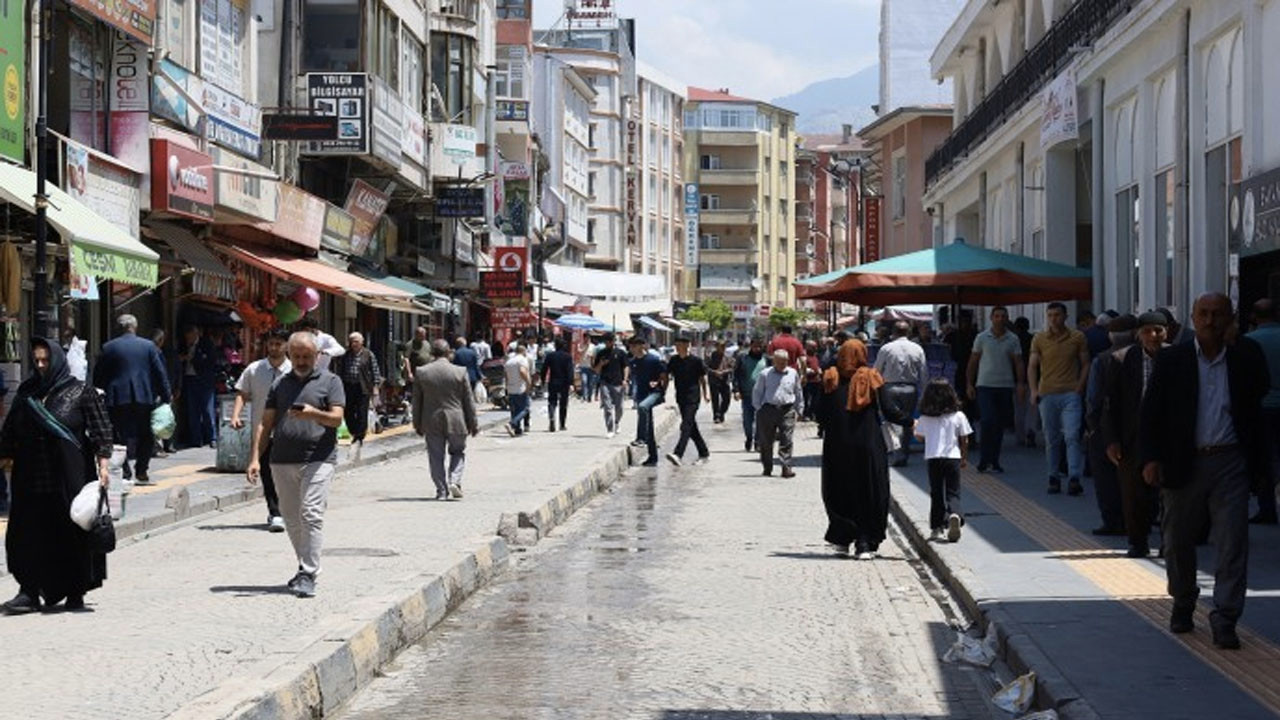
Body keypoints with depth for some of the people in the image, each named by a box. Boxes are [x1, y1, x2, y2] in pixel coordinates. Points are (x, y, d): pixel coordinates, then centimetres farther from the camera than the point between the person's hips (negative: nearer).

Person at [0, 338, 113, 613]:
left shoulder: (82, 393, -2)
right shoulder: (26, 392, 10)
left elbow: (101, 430, -5)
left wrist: (102, 464, -13)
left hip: (70, 475, -4)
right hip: (30, 477, 4)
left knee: (72, 533, 1)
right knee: (27, 534, 0)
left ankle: (75, 593, 11)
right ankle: (29, 591, 5)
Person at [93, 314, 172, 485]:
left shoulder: (108, 348, 1)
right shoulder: (149, 346, 3)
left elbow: (98, 376, 4)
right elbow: (160, 373, 1)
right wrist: (165, 397, 5)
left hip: (118, 399, 0)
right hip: (144, 398, 1)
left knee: (123, 437, 2)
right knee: (146, 437, 13)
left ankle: (125, 474, -8)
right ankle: (141, 472, 13)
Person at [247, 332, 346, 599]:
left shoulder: (330, 381, 6)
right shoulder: (280, 384, 17)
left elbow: (337, 418, -5)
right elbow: (265, 423, 15)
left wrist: (314, 414, -25)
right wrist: (255, 458, 5)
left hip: (318, 459, -5)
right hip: (282, 461, 5)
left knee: (311, 515, -14)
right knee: (291, 518, 8)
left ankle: (309, 575, -13)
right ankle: (305, 568, 22)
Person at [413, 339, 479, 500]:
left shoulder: (421, 372, -3)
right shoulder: (460, 372, -6)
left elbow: (417, 401, 3)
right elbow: (469, 401, -1)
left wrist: (417, 425, 12)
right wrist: (473, 425, 7)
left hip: (431, 422, 1)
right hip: (455, 421, -1)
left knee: (436, 457, 8)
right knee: (458, 452, 16)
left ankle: (441, 490, 6)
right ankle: (454, 481, -3)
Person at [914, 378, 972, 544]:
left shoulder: (924, 418, -2)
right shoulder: (958, 417, -2)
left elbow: (920, 437, 13)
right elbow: (964, 440, 3)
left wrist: (915, 425, 33)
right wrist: (965, 458, 16)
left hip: (932, 459, 1)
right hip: (953, 457, -1)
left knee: (936, 494, 10)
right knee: (953, 492, 2)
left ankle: (937, 528, 9)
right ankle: (954, 515, -27)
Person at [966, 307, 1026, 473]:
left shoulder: (1013, 339, 6)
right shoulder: (982, 338, 3)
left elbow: (1018, 363, 6)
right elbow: (973, 362, 7)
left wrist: (1021, 384, -6)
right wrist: (970, 384, 3)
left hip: (1005, 386, 2)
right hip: (985, 385, -2)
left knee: (1000, 425, 6)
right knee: (987, 422, -13)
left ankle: (994, 461, 14)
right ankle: (984, 461, -6)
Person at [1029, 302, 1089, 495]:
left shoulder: (1077, 337, 4)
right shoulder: (1039, 339, 6)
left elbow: (1085, 364, 9)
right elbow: (1032, 366, 8)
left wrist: (1079, 387, -3)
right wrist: (1034, 390, -5)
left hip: (1070, 394, -2)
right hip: (1047, 394, 2)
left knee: (1072, 436, -11)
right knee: (1051, 440, 7)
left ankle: (1074, 478, -13)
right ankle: (1054, 478, 15)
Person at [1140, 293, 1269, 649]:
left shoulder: (1246, 357, 4)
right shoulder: (1172, 360, 0)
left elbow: (1263, 390, -3)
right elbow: (1151, 412, 0)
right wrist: (1150, 458, -10)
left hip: (1230, 463, 0)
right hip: (1184, 465, 0)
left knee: (1232, 544, -5)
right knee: (1178, 541, 12)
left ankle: (1225, 620, 1)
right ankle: (1183, 603, 35)